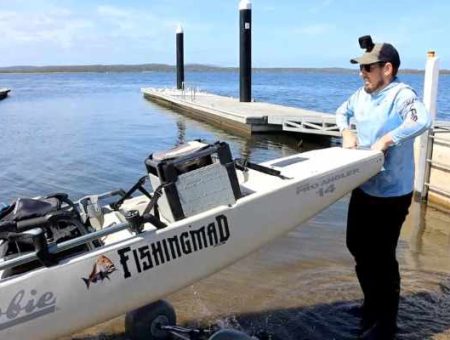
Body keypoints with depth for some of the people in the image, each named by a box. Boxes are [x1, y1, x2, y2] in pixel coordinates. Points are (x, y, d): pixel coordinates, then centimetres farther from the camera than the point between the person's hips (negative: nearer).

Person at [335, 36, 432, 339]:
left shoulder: (402, 94, -17)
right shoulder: (362, 94, 6)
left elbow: (422, 121, -35)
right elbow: (343, 112, 23)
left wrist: (386, 140, -32)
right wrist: (347, 131, 5)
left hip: (391, 193, -9)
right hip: (363, 188, 9)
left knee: (381, 257, -2)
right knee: (357, 246, 20)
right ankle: (372, 303, 43)